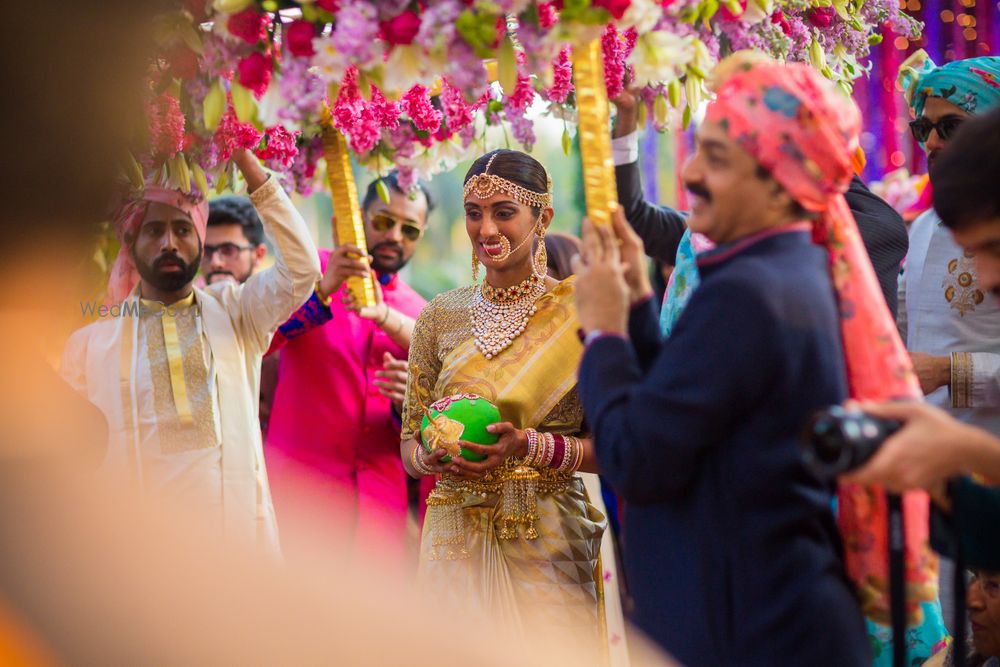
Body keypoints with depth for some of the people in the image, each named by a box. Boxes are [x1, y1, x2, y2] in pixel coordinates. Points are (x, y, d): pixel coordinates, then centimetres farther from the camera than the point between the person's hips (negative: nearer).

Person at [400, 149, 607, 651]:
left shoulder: (577, 311, -3)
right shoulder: (440, 317, 6)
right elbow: (409, 448, 9)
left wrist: (530, 446, -18)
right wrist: (434, 455, -12)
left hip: (549, 547, -2)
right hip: (457, 546, 2)